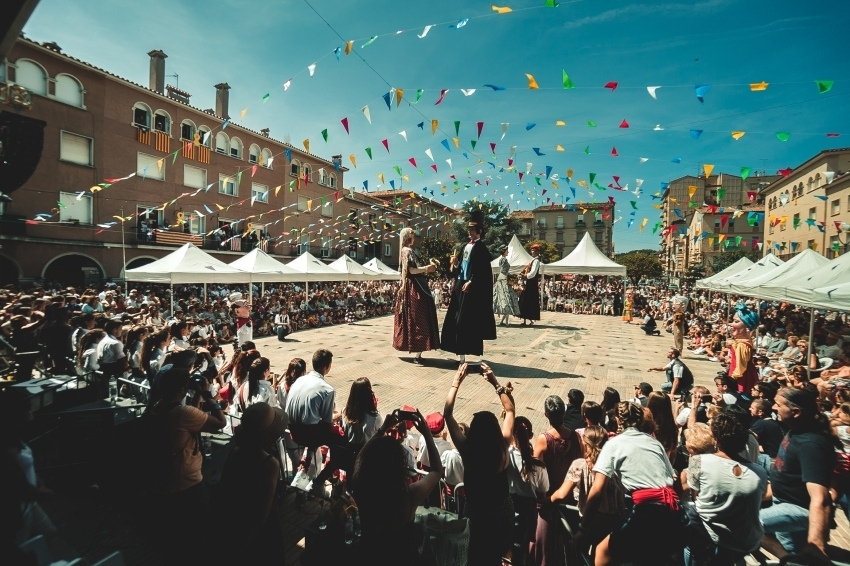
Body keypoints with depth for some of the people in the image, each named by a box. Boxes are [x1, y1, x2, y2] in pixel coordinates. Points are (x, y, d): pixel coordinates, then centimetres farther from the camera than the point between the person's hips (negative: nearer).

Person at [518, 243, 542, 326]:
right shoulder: (532, 260, 19)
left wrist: (524, 276, -11)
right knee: (524, 302, 9)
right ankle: (525, 320, 14)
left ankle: (531, 320, -2)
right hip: (528, 284, 9)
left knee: (529, 302, -7)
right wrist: (523, 276, 2)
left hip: (532, 284, -9)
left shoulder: (536, 260, -9)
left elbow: (532, 273, -20)